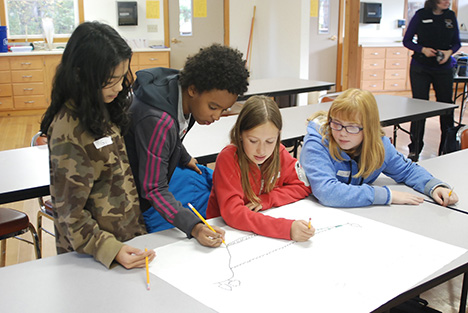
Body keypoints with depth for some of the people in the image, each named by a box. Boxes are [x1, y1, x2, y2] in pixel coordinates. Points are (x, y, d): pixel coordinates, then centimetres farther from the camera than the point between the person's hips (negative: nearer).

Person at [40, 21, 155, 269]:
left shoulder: (104, 111, 0)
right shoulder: (69, 130, -25)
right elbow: (70, 212, -20)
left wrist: (138, 226, 10)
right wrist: (112, 250, -27)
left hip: (127, 235, 8)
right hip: (94, 254, -7)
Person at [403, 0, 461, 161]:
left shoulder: (451, 16, 5)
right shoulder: (421, 15, -3)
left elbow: (456, 42, 12)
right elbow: (407, 41, 1)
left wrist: (449, 52, -10)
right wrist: (423, 49, -16)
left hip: (444, 69, 3)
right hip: (420, 69, -2)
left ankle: (447, 148, 16)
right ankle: (414, 150, 10)